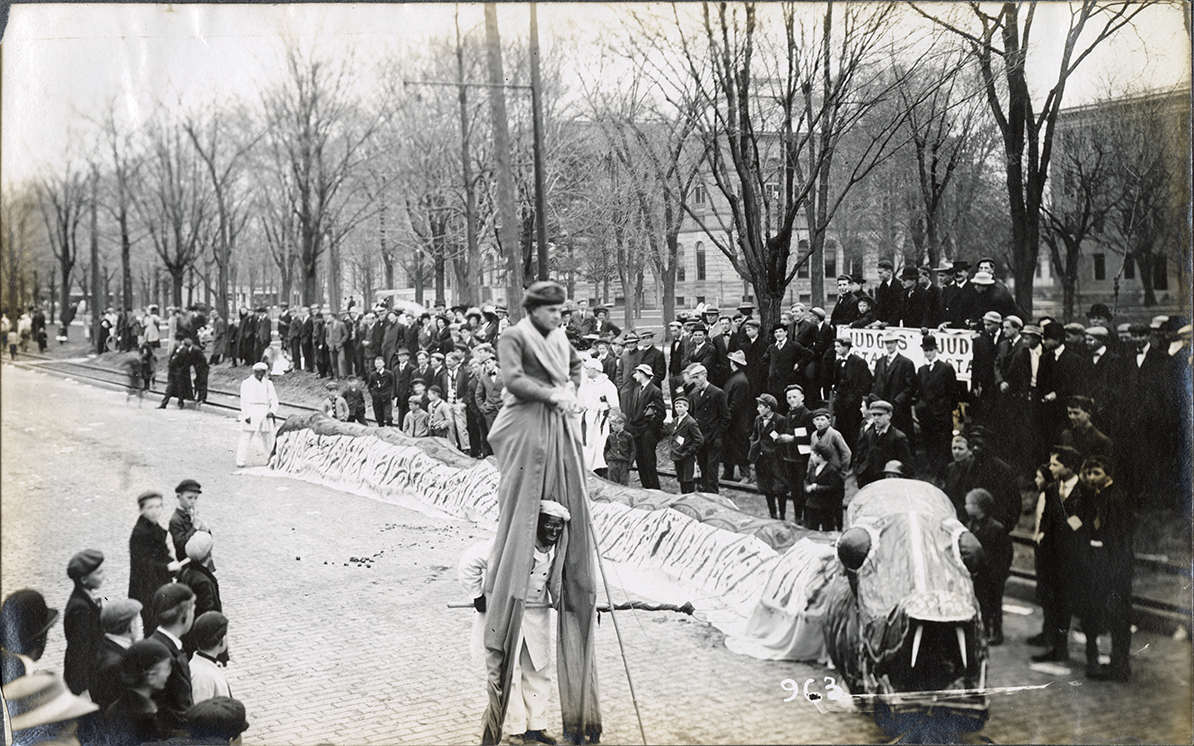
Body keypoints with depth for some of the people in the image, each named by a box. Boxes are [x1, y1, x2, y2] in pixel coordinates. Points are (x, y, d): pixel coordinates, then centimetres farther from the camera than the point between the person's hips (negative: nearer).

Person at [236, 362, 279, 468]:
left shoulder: (268, 383, 16)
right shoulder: (247, 383, 3)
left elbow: (274, 399, 13)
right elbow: (244, 400, -2)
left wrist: (272, 411, -4)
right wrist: (246, 415, -12)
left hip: (265, 414, 4)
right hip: (251, 414, -4)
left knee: (268, 437, 6)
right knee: (246, 437, -8)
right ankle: (240, 460, -5)